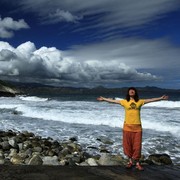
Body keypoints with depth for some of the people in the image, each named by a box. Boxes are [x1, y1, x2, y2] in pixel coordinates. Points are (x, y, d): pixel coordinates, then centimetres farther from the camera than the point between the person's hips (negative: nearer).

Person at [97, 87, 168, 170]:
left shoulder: (140, 102, 6)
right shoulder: (124, 102, 5)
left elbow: (151, 100, 6)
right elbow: (113, 101, 8)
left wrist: (161, 98, 2)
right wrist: (103, 99, 10)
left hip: (137, 127, 0)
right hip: (127, 126, 0)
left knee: (137, 146, 3)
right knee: (127, 145, 6)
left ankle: (137, 163, 14)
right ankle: (130, 161, 23)